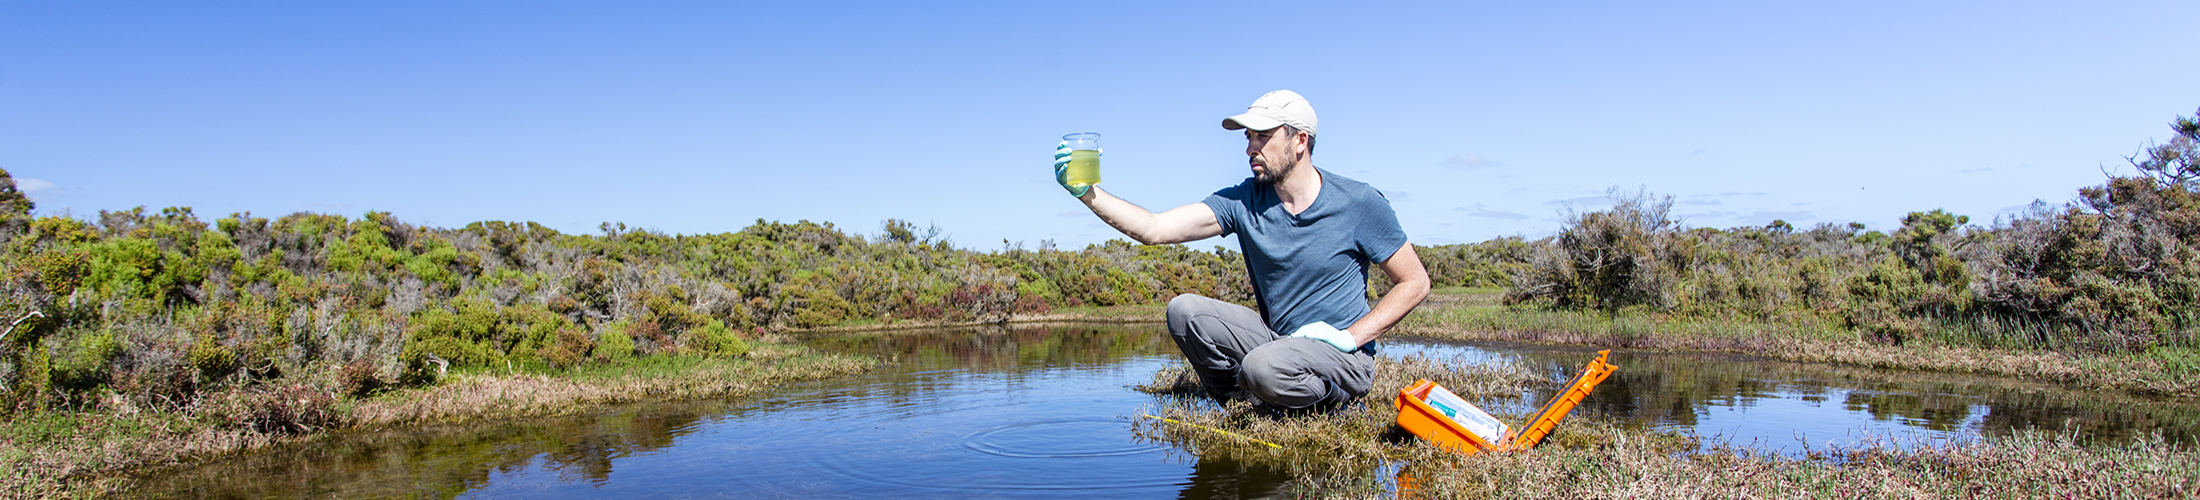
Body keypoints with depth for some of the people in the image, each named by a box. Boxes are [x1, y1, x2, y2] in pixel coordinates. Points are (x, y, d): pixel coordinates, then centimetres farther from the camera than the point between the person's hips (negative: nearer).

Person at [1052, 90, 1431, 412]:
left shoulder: (1360, 203, -10)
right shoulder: (1243, 202, -3)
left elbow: (1415, 282, -3)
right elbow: (1154, 229, -13)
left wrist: (1351, 336, -13)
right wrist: (1089, 194, -26)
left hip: (1345, 359, -4)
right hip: (1276, 338, 4)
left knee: (1264, 367, -34)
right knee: (1183, 311, -15)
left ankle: (1333, 403, -3)